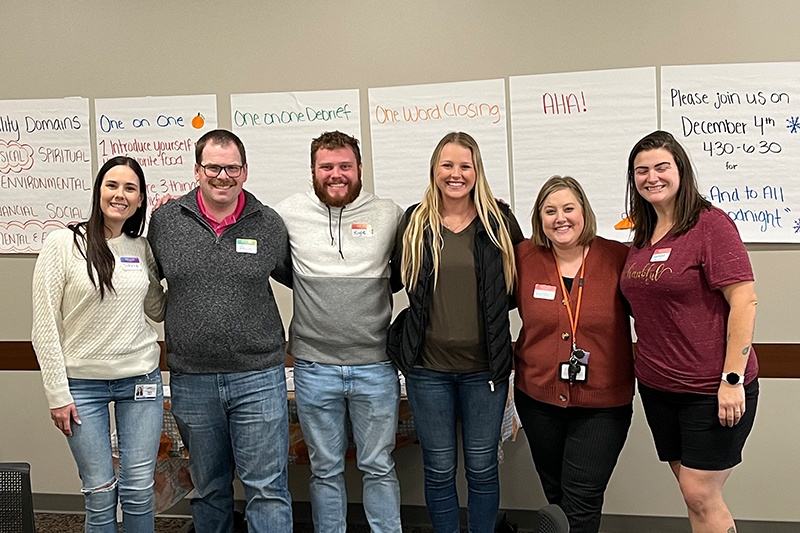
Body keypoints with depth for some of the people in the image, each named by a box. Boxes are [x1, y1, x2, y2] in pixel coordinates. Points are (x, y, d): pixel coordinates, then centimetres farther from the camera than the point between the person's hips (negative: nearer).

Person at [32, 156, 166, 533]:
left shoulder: (142, 248, 6)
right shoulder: (63, 243, -7)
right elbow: (44, 325, -6)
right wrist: (58, 394, -8)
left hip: (140, 379, 3)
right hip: (83, 384, -3)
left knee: (139, 490, 7)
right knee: (100, 494, 4)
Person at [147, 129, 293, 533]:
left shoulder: (269, 224, 0)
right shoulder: (165, 220, 3)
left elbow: (297, 277, 14)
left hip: (258, 377, -1)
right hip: (191, 381, 2)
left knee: (267, 489, 3)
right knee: (208, 488, 17)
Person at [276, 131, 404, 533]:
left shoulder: (389, 215, 1)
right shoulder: (290, 213, 0)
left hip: (375, 366, 0)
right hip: (314, 367, 0)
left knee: (379, 467, 12)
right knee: (325, 469, 14)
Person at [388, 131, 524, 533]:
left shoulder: (500, 222, 1)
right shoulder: (414, 224, 3)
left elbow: (519, 285, 9)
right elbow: (397, 282, 11)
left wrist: (489, 314, 1)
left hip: (485, 366, 0)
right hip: (428, 367, 1)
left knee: (482, 466, 11)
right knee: (439, 469, 11)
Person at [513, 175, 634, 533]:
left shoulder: (618, 258, -9)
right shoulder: (522, 258, -5)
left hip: (603, 404, -2)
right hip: (538, 398, 3)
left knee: (582, 500, -1)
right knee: (555, 493, 20)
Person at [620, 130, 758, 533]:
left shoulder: (710, 223, -12)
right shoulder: (642, 235, 10)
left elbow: (744, 300, -17)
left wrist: (733, 378, -19)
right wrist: (648, 367, 11)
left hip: (711, 389, -7)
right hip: (658, 386, 7)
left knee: (700, 495, -1)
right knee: (690, 490, 14)